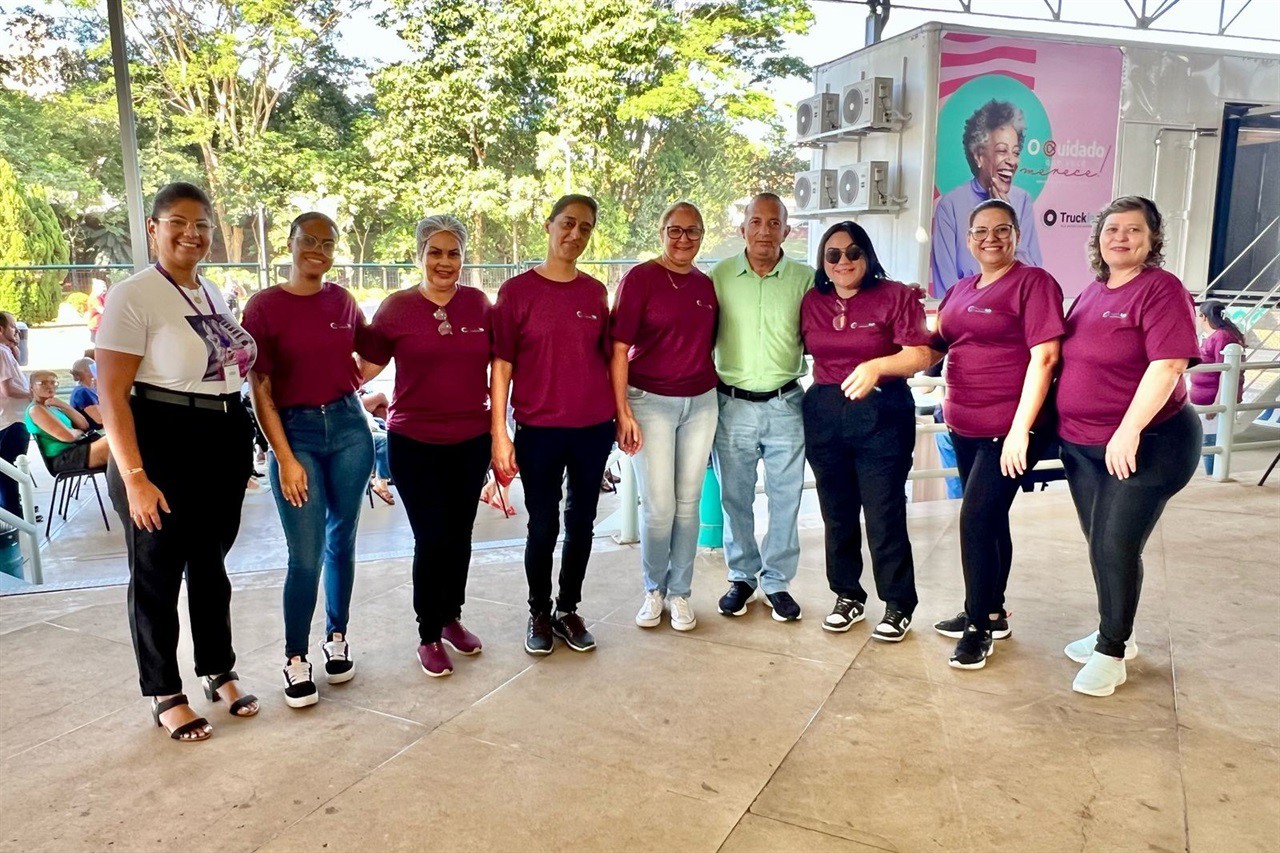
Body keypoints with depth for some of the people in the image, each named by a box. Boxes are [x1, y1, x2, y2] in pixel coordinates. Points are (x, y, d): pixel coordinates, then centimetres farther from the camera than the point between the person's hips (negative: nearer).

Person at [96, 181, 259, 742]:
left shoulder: (214, 293, 9)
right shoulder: (133, 296, -11)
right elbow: (111, 394, -15)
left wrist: (243, 446, 10)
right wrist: (134, 477, -20)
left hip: (224, 444, 6)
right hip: (162, 445, -6)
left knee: (210, 565, 18)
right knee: (158, 574, 8)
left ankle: (218, 672, 34)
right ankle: (164, 696, 24)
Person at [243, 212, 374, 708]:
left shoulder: (343, 301, 5)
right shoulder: (264, 306, -6)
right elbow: (260, 392, -7)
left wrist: (355, 383, 7)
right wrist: (285, 458, -12)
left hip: (349, 427, 4)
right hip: (295, 432, -3)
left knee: (342, 541, 12)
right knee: (306, 555, -4)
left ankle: (337, 638, 29)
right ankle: (296, 658, 14)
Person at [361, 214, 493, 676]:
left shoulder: (479, 304, 2)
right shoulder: (396, 307, -5)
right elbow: (367, 368, -1)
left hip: (471, 440, 3)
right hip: (414, 443, -3)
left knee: (460, 534, 14)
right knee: (432, 539, -1)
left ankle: (452, 617, 35)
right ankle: (429, 635, 18)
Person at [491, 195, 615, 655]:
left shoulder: (595, 292, 6)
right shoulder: (517, 290, -4)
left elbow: (606, 356, 12)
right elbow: (501, 364, -5)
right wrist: (499, 431, -10)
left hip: (594, 428, 3)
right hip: (539, 430, -3)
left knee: (581, 521, 12)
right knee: (543, 525, 6)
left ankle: (569, 610, 28)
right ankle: (539, 614, 25)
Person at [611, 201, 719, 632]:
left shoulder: (706, 285, 8)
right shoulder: (639, 278, -7)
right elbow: (619, 348, -10)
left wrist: (717, 393, 9)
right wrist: (623, 412, -14)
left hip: (700, 403, 4)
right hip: (650, 402, -4)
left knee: (688, 503, 10)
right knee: (659, 506, -2)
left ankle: (680, 592, 24)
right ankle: (654, 589, 22)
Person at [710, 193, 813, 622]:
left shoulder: (805, 279, 0)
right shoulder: (719, 276, 0)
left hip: (786, 405, 0)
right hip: (732, 404, 0)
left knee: (785, 499, 8)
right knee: (735, 498, 11)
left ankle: (777, 581, 25)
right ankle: (742, 577, 29)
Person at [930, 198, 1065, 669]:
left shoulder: (1034, 282, -9)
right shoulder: (961, 289, 13)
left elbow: (1044, 356, -16)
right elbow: (935, 344, 19)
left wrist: (1020, 429, -21)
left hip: (1010, 428, -7)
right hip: (965, 426, 7)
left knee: (977, 519, -8)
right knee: (988, 519, 16)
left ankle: (980, 626, 8)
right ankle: (990, 612, 31)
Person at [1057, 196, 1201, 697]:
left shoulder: (1161, 289, -12)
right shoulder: (1092, 294, 10)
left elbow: (1167, 364, -23)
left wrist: (1129, 431, -28)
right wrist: (1058, 423, 13)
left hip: (1147, 444, -7)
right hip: (1081, 444, 7)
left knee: (1116, 547, -4)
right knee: (1100, 546, 14)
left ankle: (1111, 653, 14)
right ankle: (1114, 633, 32)